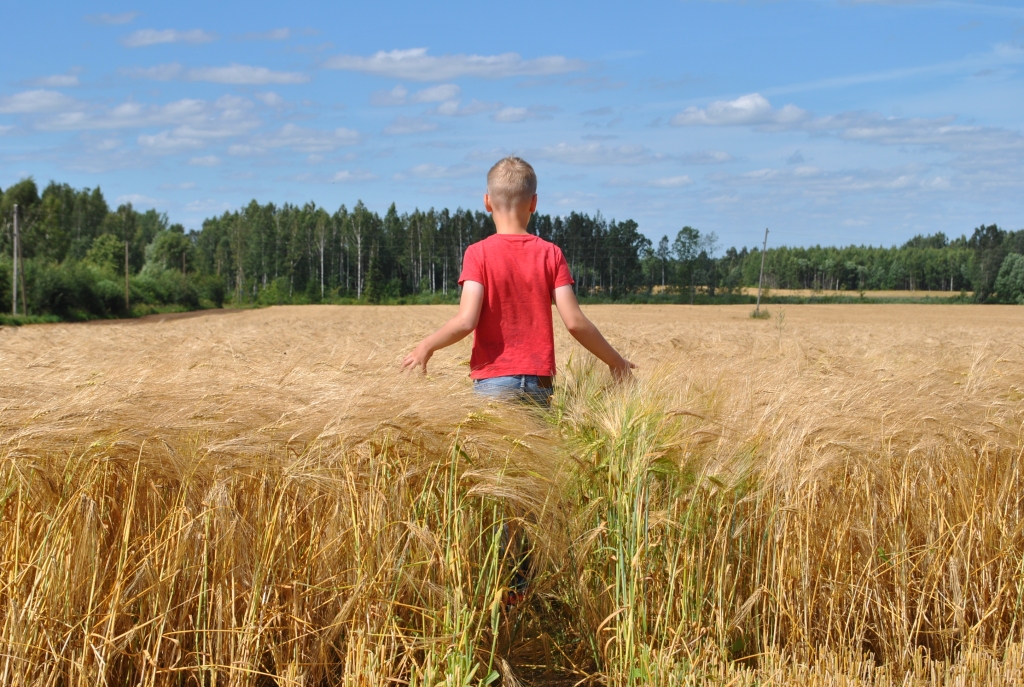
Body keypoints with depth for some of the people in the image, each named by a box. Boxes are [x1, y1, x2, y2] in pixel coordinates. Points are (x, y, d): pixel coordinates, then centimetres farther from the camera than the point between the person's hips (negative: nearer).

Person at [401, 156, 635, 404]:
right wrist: (614, 360, 9)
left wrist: (427, 346, 2)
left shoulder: (479, 253, -5)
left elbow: (466, 321, -15)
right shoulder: (550, 254, 1)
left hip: (493, 383, -2)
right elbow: (575, 322, -3)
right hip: (539, 383, 2)